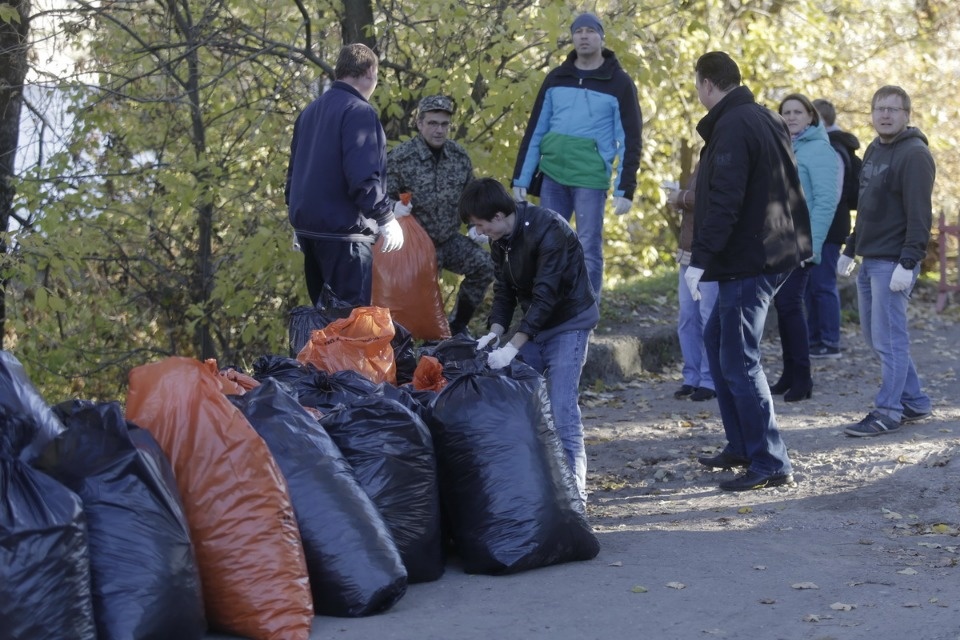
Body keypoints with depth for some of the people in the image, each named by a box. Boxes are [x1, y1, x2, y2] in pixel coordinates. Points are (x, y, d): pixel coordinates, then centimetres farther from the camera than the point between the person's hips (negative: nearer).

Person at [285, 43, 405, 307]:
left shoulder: (311, 111, 15)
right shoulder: (358, 111, -12)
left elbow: (294, 170, 21)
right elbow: (363, 176, -21)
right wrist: (387, 218, -13)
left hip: (308, 225, 9)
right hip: (343, 230, -9)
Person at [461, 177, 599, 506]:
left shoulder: (548, 230, -25)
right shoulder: (500, 240, 0)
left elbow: (545, 296, -28)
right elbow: (504, 290, 5)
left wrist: (512, 347, -30)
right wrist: (496, 331, -12)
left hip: (569, 321, -8)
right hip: (534, 323, 8)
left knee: (561, 410, -14)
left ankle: (573, 489, -7)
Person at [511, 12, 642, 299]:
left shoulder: (619, 83, -1)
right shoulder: (556, 78, 10)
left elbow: (629, 140, -4)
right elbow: (535, 131, 11)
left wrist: (625, 189, -11)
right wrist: (521, 178, 5)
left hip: (590, 179, -4)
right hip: (552, 176, 4)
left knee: (588, 251, -3)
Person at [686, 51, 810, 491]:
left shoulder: (732, 127, -15)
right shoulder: (766, 120, 15)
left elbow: (724, 202, -24)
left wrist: (700, 259, -24)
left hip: (748, 259, -10)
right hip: (774, 251, 11)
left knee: (739, 359, -7)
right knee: (717, 338, 20)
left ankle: (771, 463, -6)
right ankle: (741, 446, 25)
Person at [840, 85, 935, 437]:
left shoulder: (914, 154, -12)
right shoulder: (873, 150, 16)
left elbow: (919, 215, -17)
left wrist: (908, 263, -23)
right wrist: (850, 250, 19)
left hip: (893, 262, -9)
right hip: (869, 260, 9)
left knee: (888, 338, -7)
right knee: (873, 335, 12)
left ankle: (888, 411, -1)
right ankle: (914, 401, 21)